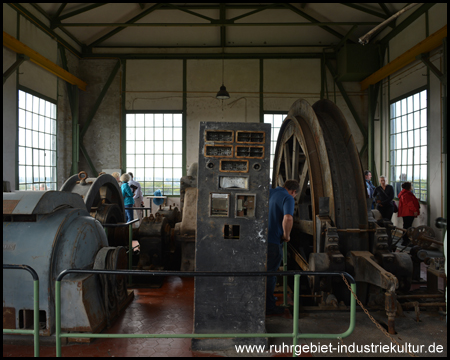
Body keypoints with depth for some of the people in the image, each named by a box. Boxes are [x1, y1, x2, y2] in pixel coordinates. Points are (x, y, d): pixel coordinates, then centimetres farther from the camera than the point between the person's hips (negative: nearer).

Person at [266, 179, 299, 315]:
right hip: (273, 240, -7)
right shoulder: (288, 198, -11)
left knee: (264, 271, 22)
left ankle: (267, 298, 38)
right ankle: (268, 307, 16)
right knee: (270, 273, 4)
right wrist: (286, 235, -12)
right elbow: (288, 218, -28)